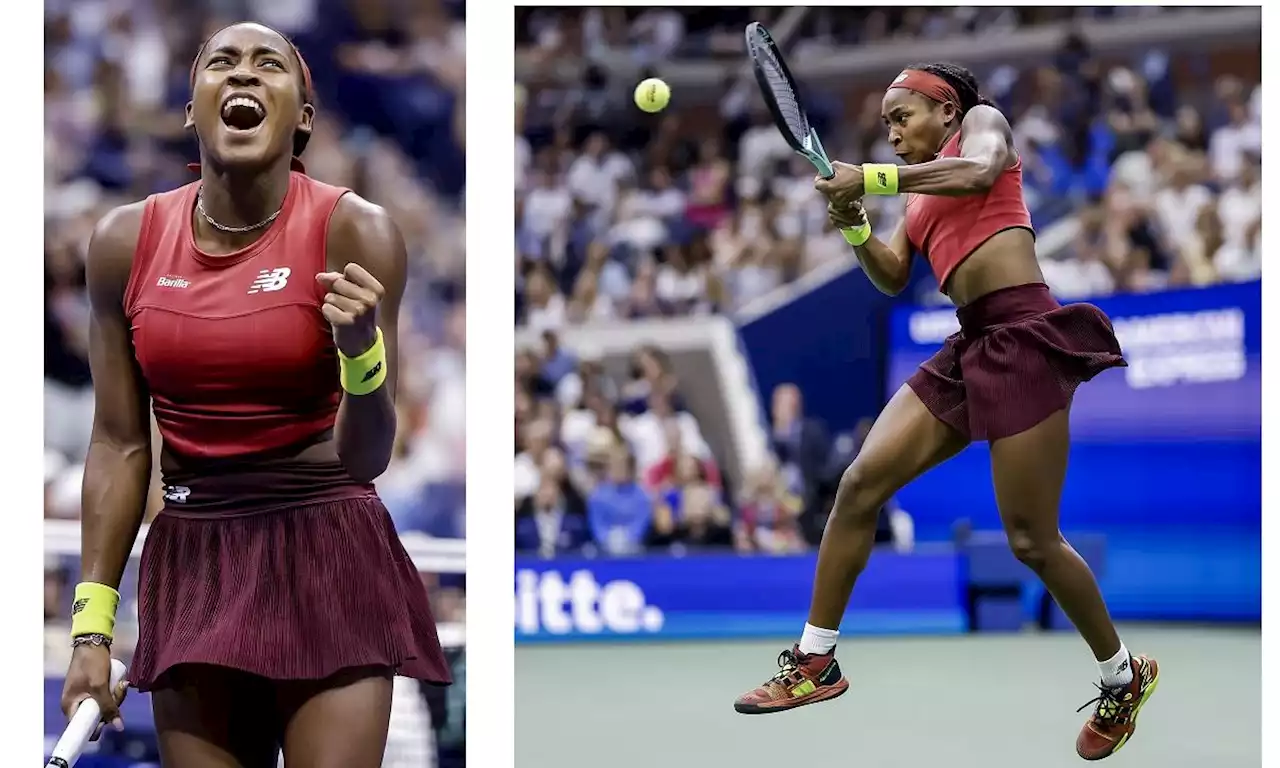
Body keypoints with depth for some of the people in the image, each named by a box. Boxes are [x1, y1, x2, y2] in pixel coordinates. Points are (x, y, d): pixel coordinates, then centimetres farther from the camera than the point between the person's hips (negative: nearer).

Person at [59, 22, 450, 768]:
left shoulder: (353, 232, -8)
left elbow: (367, 459, -8)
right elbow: (119, 446, 7)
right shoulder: (126, 242, 1)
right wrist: (92, 623, 4)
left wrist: (361, 352, -28)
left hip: (328, 561, -3)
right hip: (192, 567, 3)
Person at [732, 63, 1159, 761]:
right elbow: (892, 278, 17)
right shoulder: (920, 194, 25)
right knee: (860, 485, -3)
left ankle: (1123, 676, 16)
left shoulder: (981, 122, 6)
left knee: (1031, 540, -4)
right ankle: (815, 663, 4)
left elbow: (979, 172, -18)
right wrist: (854, 226, -1)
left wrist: (870, 179, -17)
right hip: (969, 350, 8)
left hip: (1023, 337, -8)